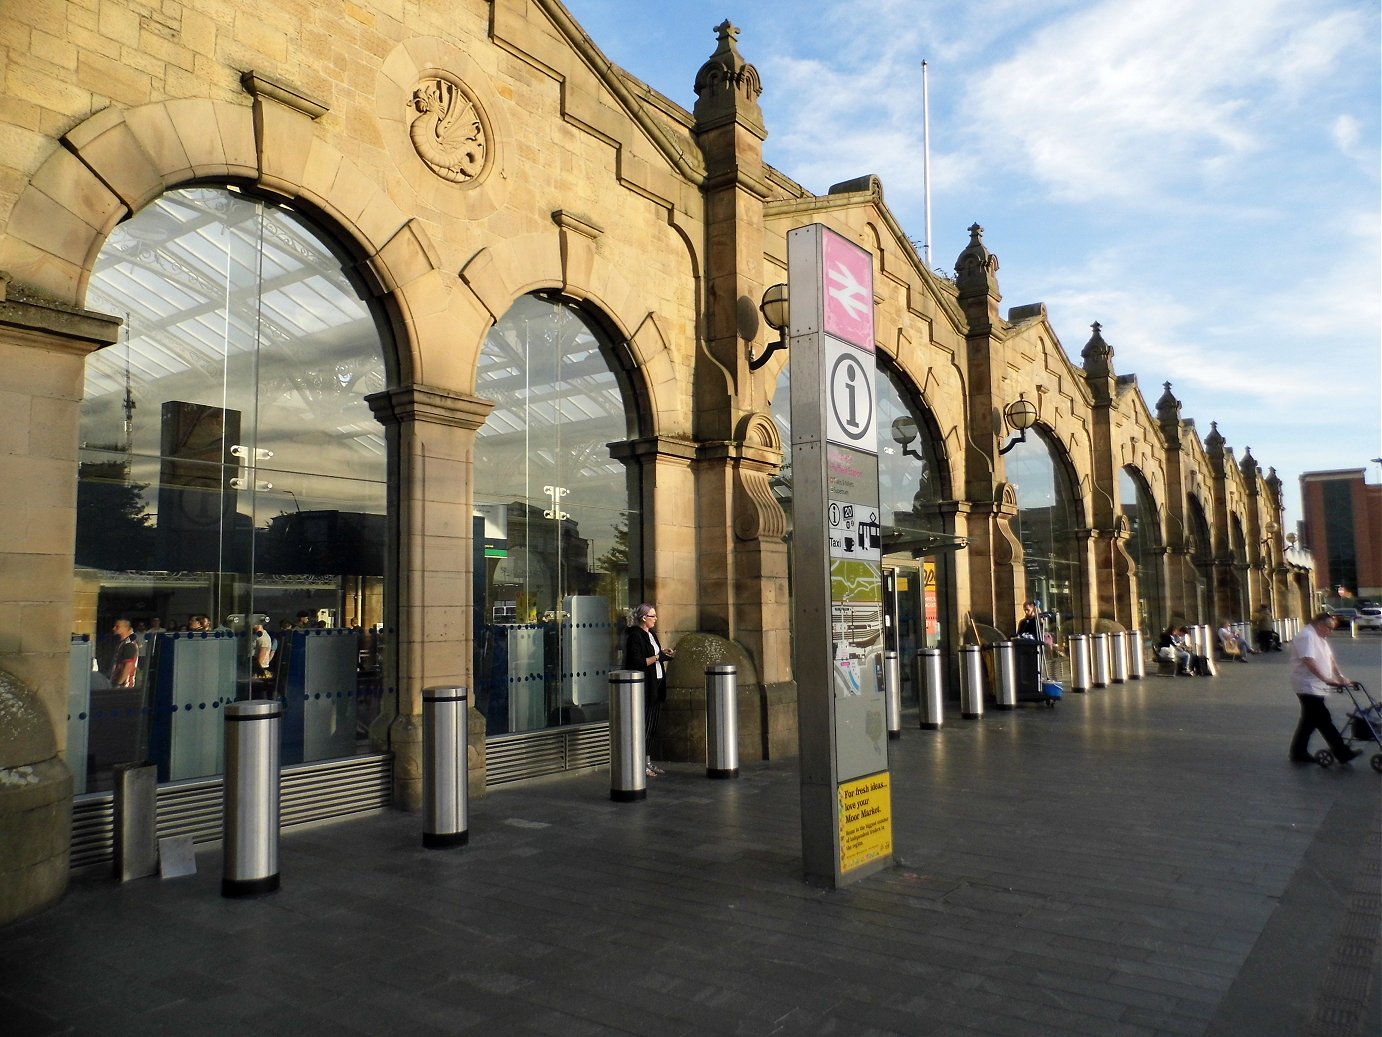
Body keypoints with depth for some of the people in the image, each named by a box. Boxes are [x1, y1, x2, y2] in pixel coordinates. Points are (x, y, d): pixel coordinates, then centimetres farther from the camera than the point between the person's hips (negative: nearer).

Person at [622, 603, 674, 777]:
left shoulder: (651, 635, 16)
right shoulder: (635, 635, -12)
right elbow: (637, 662, -19)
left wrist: (663, 652, 8)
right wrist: (657, 657, -19)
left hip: (657, 686, 9)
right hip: (644, 688, -9)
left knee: (652, 726, 11)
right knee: (644, 725, -5)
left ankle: (648, 761, 17)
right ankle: (640, 764, 1)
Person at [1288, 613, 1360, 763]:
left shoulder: (1320, 638, 17)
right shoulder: (1306, 636, -16)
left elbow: (1330, 658, 17)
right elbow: (1309, 661, -26)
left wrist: (1340, 676, 5)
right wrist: (1325, 679, -28)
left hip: (1316, 687, 11)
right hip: (1308, 686, -11)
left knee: (1310, 720, 12)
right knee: (1324, 720, -7)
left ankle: (1298, 753, 17)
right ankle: (1342, 752, -5)